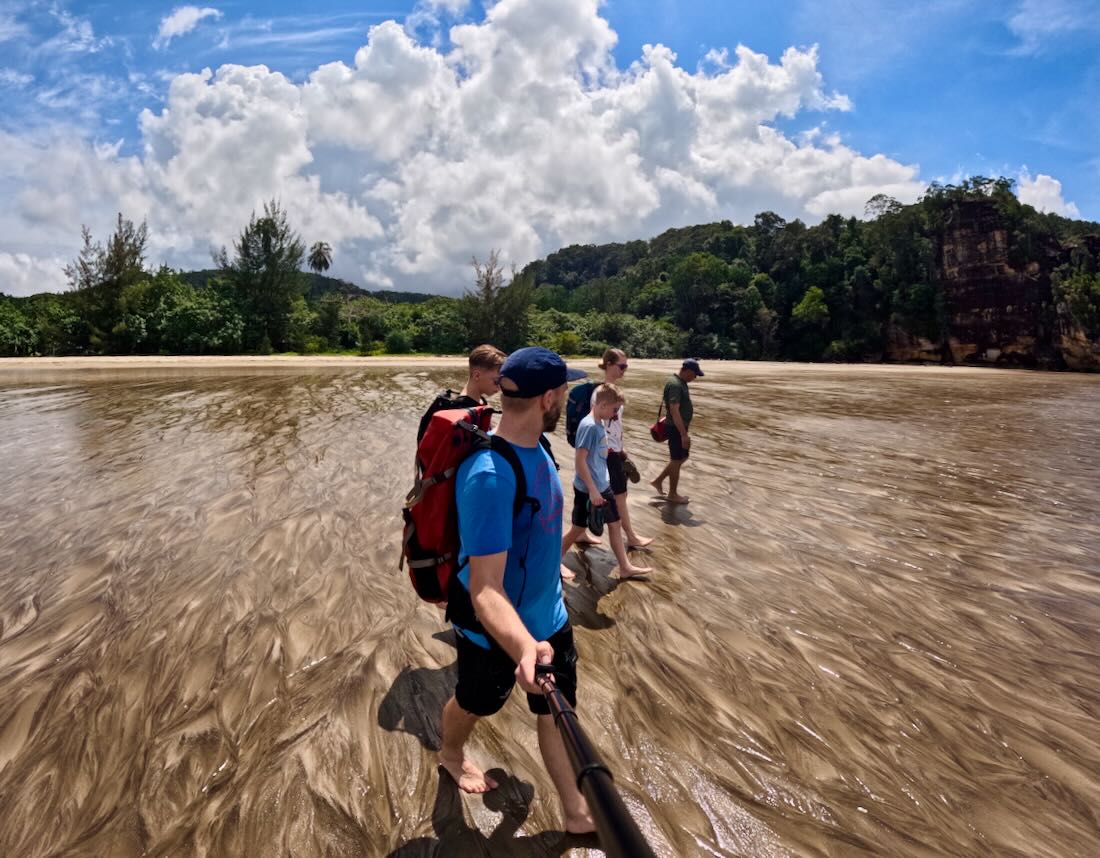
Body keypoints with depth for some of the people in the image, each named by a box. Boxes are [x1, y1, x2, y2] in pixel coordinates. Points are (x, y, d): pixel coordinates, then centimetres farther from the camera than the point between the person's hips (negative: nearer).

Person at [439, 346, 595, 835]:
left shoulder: (536, 447, -8)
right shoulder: (489, 475, -36)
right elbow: (485, 590, -39)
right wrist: (525, 649, -54)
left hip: (549, 616, 6)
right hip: (497, 631, -6)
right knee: (475, 703, 24)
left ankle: (577, 813, 40)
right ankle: (451, 755, 57)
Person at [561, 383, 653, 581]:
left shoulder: (599, 424, 5)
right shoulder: (589, 426, -23)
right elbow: (580, 461, -24)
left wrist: (600, 487, 20)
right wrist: (592, 490, -23)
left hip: (603, 486, 9)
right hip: (588, 490, -9)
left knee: (615, 524, 14)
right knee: (579, 528, 7)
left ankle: (625, 567, 24)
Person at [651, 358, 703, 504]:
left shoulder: (680, 382, 10)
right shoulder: (675, 385, -22)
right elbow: (674, 411, -28)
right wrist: (684, 434, -29)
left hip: (680, 427, 10)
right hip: (677, 429, -10)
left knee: (682, 457, 19)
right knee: (677, 460, 2)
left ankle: (658, 481, 28)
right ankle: (672, 494, 16)